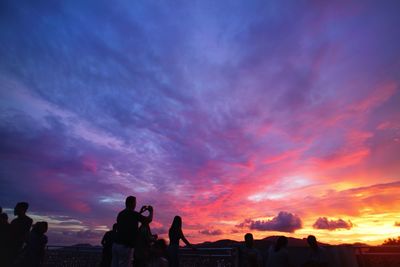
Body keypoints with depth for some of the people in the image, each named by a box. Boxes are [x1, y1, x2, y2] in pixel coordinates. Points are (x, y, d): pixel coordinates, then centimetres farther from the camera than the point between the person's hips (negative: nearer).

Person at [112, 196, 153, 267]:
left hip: (116, 244, 8)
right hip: (126, 246, -8)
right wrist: (151, 211, 17)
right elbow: (149, 220, -1)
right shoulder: (133, 214, -10)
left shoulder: (121, 214, 12)